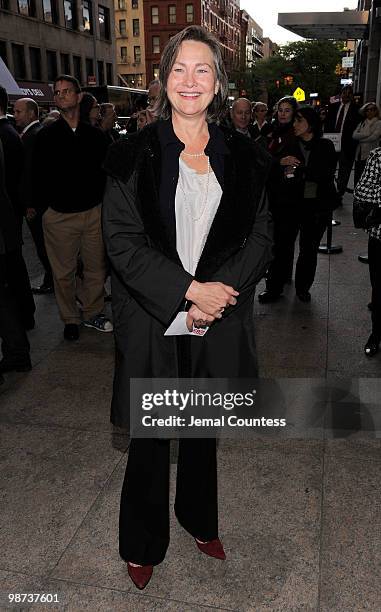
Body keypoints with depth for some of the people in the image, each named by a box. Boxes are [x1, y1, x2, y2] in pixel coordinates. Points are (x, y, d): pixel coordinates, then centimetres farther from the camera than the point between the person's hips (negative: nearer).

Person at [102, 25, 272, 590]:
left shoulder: (242, 157, 4)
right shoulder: (135, 154, -3)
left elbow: (261, 237, 3)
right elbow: (121, 239, -9)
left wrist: (219, 292, -13)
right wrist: (188, 289, -17)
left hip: (218, 318, 3)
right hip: (152, 320, -2)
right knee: (149, 436, 11)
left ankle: (200, 520, 45)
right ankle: (143, 543, 35)